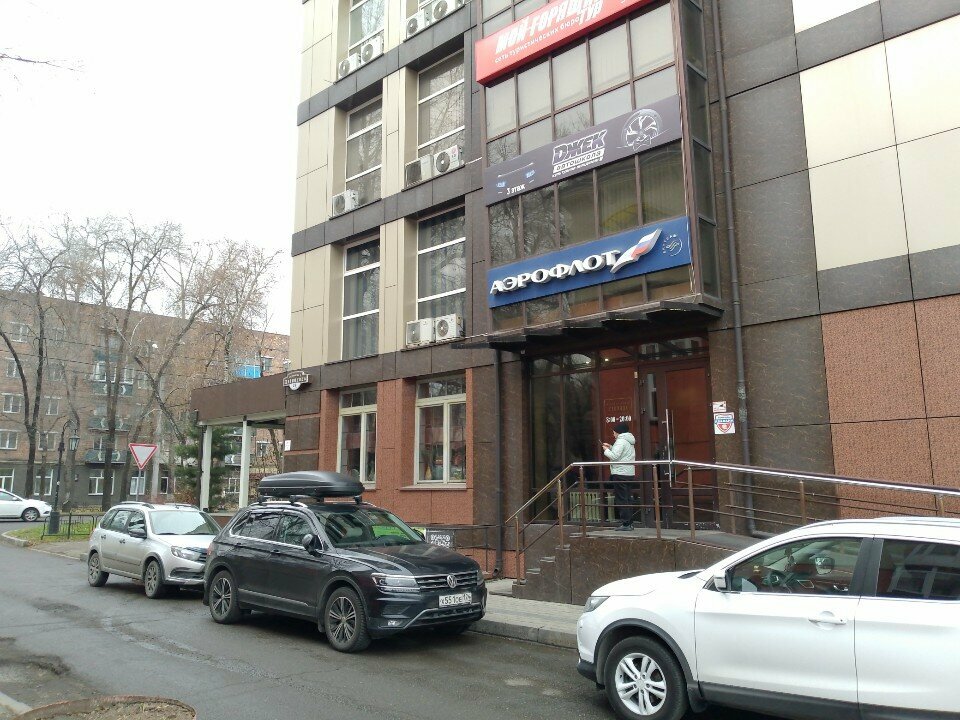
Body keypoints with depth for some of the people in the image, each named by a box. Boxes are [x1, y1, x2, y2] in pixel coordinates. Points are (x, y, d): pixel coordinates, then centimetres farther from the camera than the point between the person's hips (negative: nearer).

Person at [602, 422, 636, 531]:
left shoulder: (621, 441, -12)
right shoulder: (628, 441, 19)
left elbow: (614, 456, -18)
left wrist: (606, 450, -3)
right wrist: (610, 447, 16)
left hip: (620, 474, -10)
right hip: (629, 473, 10)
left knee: (621, 499, -7)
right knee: (628, 498, 12)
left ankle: (625, 523, -7)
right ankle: (630, 523, 16)